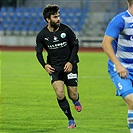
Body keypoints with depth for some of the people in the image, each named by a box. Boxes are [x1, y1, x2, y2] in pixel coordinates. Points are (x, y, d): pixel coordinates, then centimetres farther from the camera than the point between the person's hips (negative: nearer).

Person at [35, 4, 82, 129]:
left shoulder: (66, 29, -8)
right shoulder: (42, 35, -6)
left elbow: (75, 45, 2)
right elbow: (38, 52, 6)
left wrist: (71, 62, -8)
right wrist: (45, 65, -12)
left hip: (69, 65, 0)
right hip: (54, 67, 0)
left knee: (73, 94, -3)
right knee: (59, 93, -17)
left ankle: (76, 100, 39)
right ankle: (71, 120, -2)